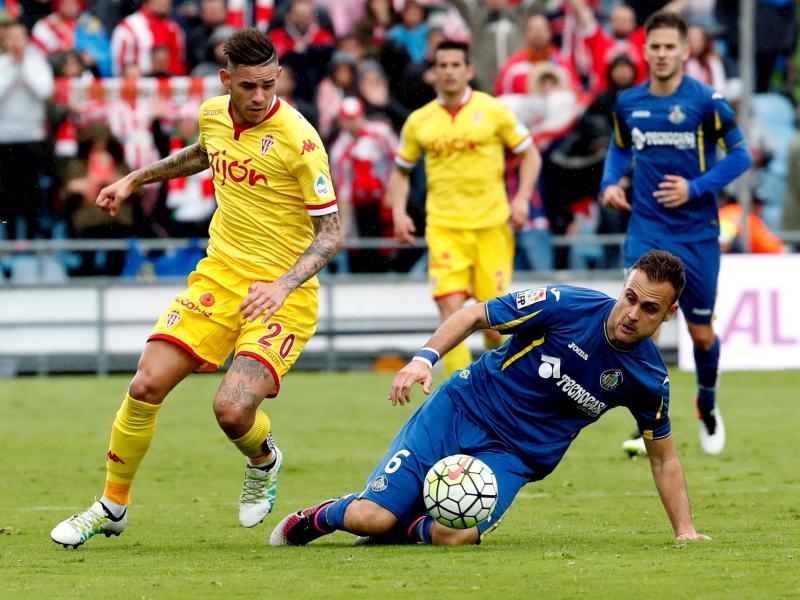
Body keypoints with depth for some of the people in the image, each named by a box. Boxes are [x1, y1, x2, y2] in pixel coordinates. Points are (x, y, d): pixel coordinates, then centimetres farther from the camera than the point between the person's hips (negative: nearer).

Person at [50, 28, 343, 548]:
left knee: (233, 409, -22)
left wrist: (283, 285, -28)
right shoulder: (213, 115, 1)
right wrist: (136, 179, 31)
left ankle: (263, 464, 16)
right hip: (220, 273, 5)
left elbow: (331, 231, -15)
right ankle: (113, 506, 14)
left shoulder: (298, 139, -18)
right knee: (146, 387, -7)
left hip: (283, 294, -5)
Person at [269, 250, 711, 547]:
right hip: (460, 412, -2)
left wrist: (685, 531, 5)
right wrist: (425, 356, -19)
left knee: (456, 535, -28)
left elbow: (664, 458, 9)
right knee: (373, 515, -15)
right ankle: (320, 517, 21)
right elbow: (474, 315, -5)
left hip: (513, 456, 2)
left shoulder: (649, 379, -6)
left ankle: (407, 527, 8)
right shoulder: (565, 306, -15)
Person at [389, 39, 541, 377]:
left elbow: (529, 155, 8)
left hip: (491, 225, -1)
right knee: (450, 306, -15)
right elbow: (400, 171, 17)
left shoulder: (492, 111, 1)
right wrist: (398, 212, 2)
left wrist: (522, 198, -6)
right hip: (444, 227, 1)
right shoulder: (419, 121, 6)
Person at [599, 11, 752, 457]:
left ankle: (708, 405, 38)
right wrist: (610, 182, 2)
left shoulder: (706, 100, -9)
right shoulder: (628, 103, 2)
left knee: (701, 332, 8)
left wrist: (695, 188, -17)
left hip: (697, 231, -2)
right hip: (647, 229, 2)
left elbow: (740, 155, -6)